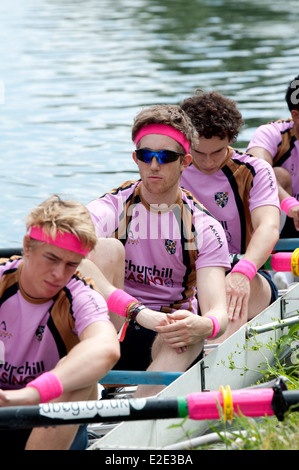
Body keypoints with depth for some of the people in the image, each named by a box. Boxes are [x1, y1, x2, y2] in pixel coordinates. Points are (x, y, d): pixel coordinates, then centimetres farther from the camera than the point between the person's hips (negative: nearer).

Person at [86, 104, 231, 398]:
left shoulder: (206, 229, -1)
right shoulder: (108, 210, -4)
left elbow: (218, 310, -13)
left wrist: (202, 326, -39)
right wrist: (139, 313, -39)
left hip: (167, 341, 0)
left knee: (189, 337, -36)